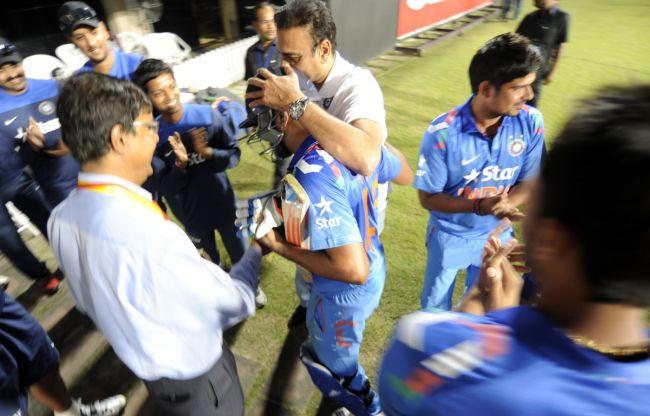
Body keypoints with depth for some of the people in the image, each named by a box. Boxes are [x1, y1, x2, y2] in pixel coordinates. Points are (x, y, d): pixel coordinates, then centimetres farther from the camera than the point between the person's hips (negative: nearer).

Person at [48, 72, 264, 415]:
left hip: (139, 360, 7)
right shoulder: (152, 236, -40)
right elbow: (235, 303, -27)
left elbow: (90, 301, 3)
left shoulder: (61, 218, -13)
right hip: (192, 377, -6)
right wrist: (255, 252, -10)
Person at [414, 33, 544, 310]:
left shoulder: (531, 122, -18)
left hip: (496, 234, 3)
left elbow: (529, 181, -6)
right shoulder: (443, 133, -29)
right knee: (436, 307, 20)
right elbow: (428, 197, -20)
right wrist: (479, 206, -34)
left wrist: (504, 204, -27)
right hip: (449, 236, -3)